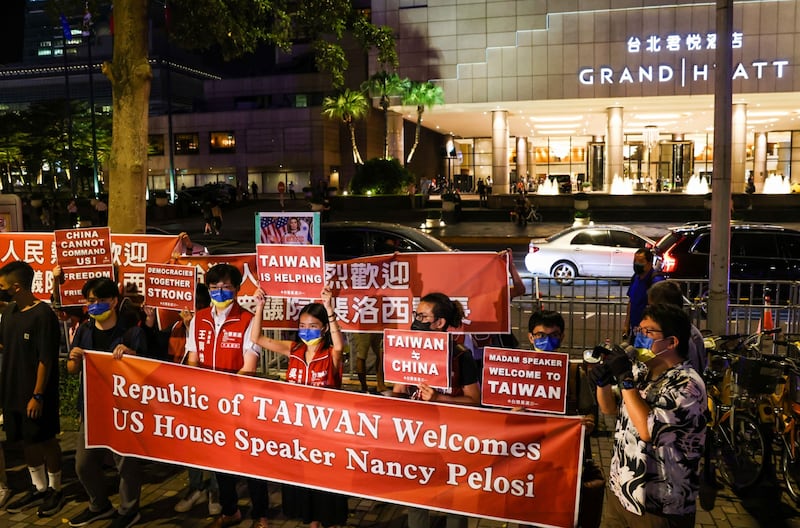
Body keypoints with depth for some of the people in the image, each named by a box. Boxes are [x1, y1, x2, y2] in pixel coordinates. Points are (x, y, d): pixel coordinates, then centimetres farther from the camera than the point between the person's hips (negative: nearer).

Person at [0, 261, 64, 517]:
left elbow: (46, 360, -19)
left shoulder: (43, 315, -19)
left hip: (36, 394, -7)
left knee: (46, 440, 7)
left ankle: (55, 489, 23)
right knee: (26, 441, 16)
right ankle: (38, 488, 32)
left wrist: (37, 395, -18)